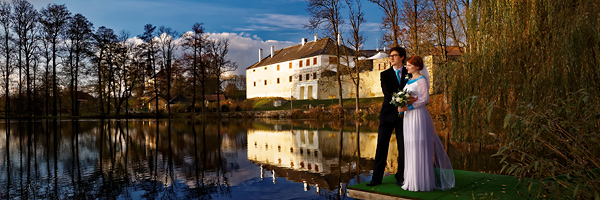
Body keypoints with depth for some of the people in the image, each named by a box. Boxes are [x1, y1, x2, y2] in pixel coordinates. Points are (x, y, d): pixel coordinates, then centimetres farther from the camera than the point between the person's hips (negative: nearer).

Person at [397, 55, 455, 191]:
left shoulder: (422, 80, -10)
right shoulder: (410, 80, 16)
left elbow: (424, 99, -16)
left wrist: (408, 108, -20)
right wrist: (402, 106, 6)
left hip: (418, 115, -9)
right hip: (408, 116, 9)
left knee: (419, 147, -5)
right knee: (410, 148, 11)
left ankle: (421, 181, 2)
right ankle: (412, 178, 20)